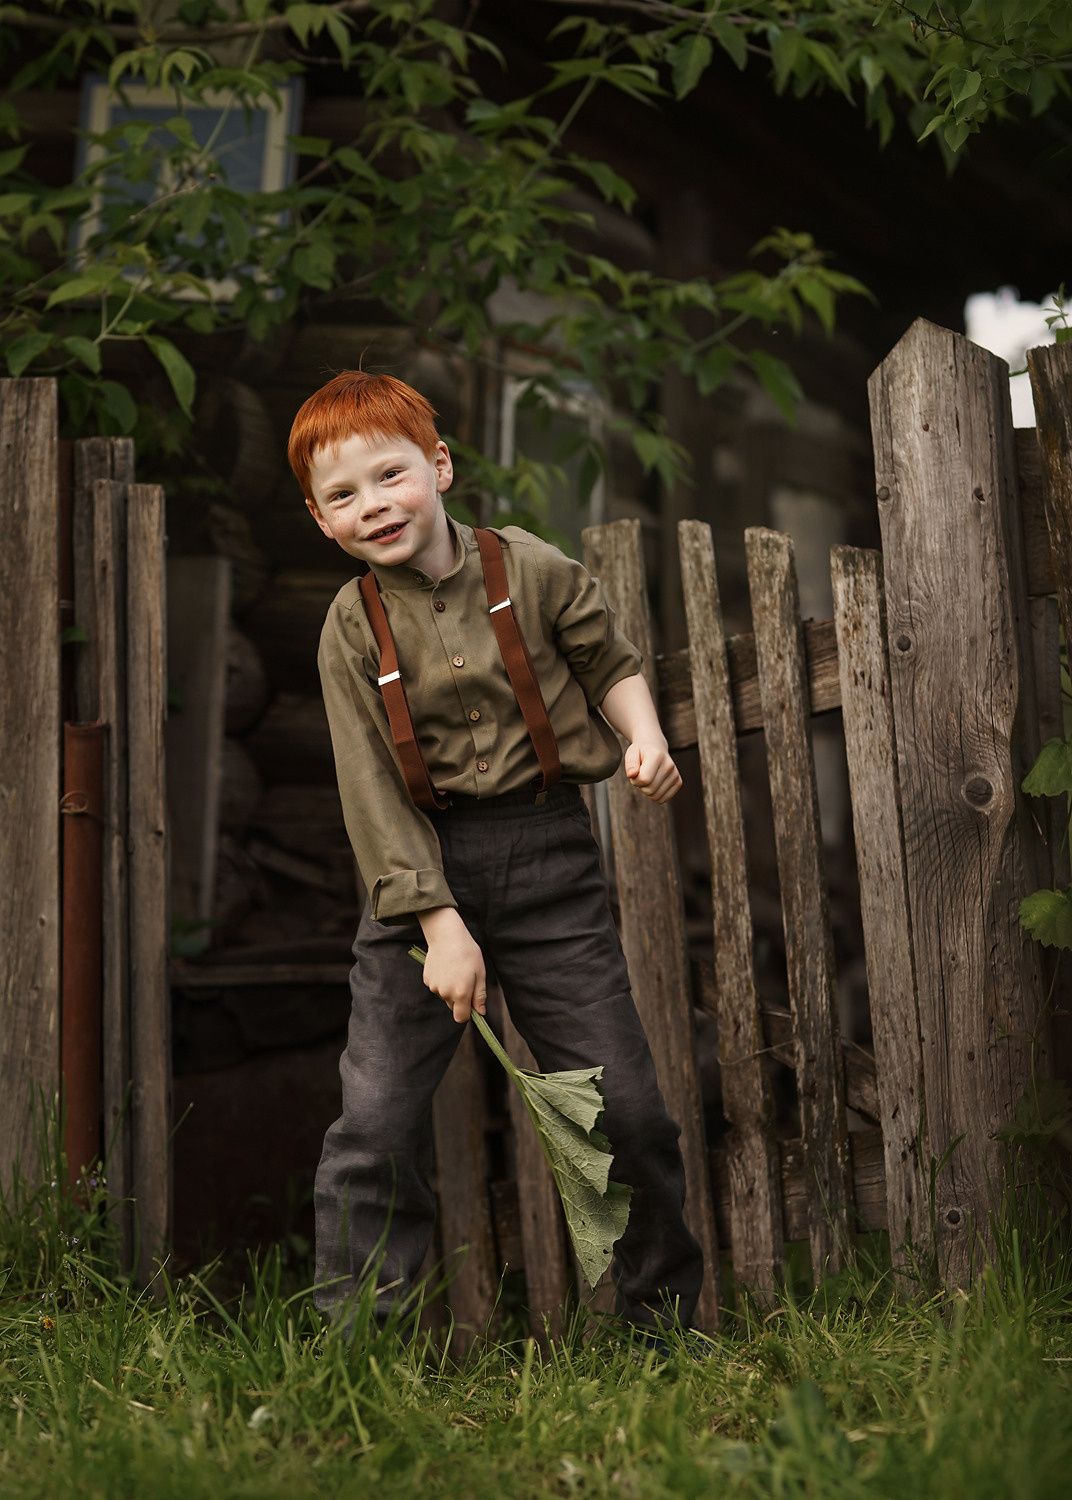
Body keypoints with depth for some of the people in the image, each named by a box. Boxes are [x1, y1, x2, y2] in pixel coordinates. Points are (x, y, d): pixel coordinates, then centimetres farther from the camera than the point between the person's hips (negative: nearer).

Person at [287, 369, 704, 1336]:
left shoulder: (530, 569, -1)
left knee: (627, 1107, 3)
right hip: (421, 871, 0)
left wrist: (645, 736, -8)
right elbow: (373, 792, -6)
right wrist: (439, 922, -13)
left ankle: (667, 1314, 26)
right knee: (376, 1119, -5)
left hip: (548, 855, 0)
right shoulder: (353, 627, -1)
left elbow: (611, 662, 14)